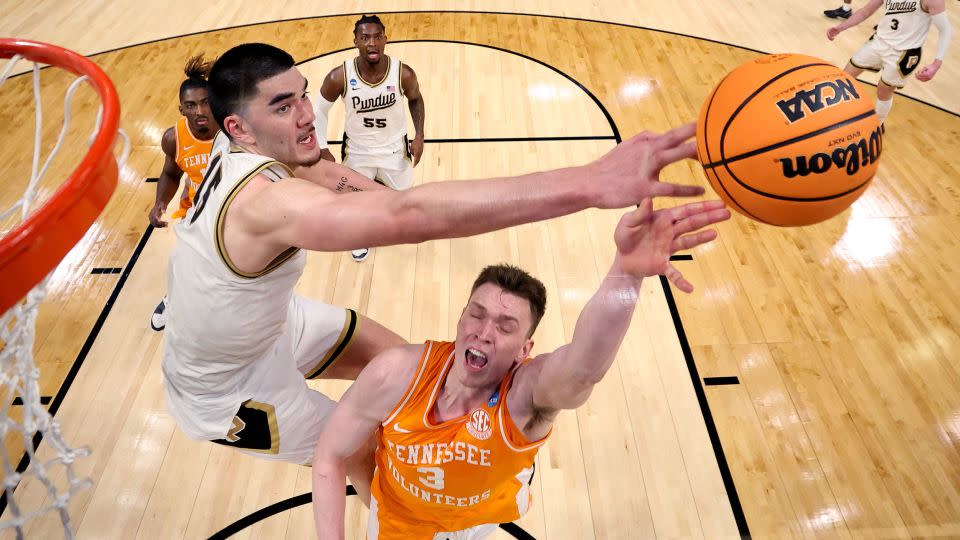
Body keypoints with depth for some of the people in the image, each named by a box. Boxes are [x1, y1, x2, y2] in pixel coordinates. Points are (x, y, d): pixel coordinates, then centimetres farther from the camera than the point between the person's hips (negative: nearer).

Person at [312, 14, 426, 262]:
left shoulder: (403, 73, -23)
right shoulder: (339, 77, -24)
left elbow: (415, 100, 0)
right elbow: (318, 109, -7)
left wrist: (419, 136, -9)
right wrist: (322, 149, -7)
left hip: (394, 147, 1)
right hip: (357, 149, 0)